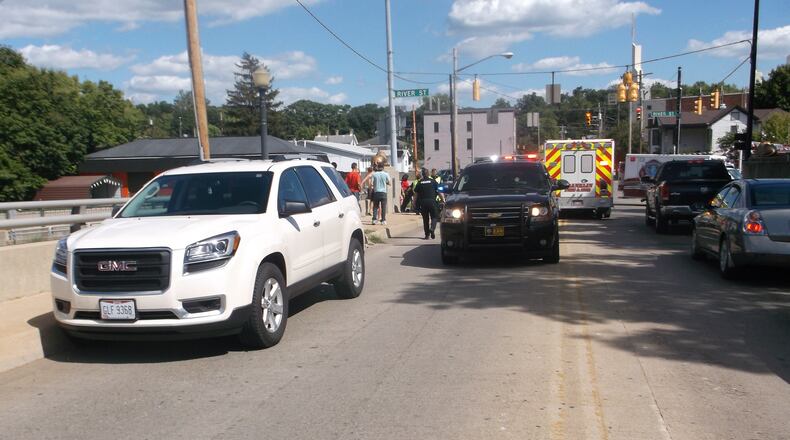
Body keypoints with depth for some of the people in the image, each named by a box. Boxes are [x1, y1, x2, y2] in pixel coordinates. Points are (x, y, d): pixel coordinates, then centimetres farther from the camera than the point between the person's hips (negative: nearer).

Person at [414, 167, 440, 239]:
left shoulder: (420, 183, 7)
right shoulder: (433, 181, 3)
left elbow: (416, 194, 7)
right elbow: (438, 191, 2)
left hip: (423, 202, 2)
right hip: (432, 201, -2)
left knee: (425, 218, 9)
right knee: (434, 217, 8)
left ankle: (427, 234, 8)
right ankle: (432, 228, -18)